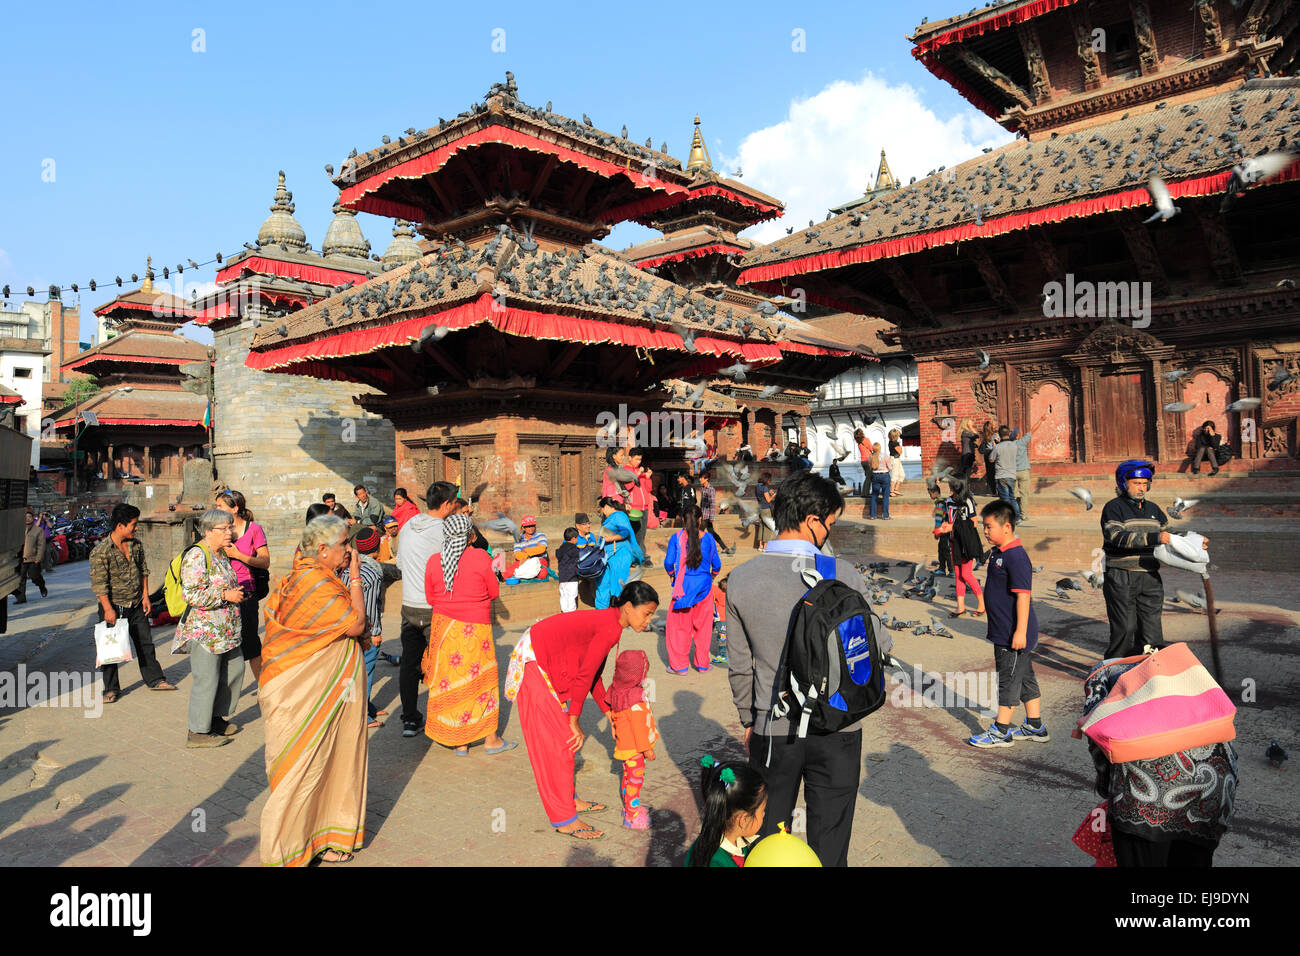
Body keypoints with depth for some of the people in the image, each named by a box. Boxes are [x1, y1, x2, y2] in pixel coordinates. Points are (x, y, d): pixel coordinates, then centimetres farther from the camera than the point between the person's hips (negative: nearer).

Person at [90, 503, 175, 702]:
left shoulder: (136, 545, 2)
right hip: (114, 607, -5)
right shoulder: (100, 551, -17)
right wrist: (108, 609, -18)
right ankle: (111, 688, 16)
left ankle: (154, 679, 25)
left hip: (136, 606, 5)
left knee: (145, 643, 13)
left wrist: (145, 596, 7)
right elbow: (98, 584, -17)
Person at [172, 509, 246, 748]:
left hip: (226, 629, 10)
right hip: (204, 630, -10)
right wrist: (226, 596, -21)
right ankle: (197, 732, 9)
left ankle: (218, 718, 30)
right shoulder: (197, 555, -17)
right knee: (206, 679, -3)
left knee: (235, 669, 16)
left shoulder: (221, 553, 12)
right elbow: (191, 594, -24)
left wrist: (237, 593, 10)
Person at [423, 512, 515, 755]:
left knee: (450, 681, 11)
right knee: (481, 679, 8)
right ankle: (491, 739, 17)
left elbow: (430, 597, 6)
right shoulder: (481, 558, -12)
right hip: (475, 628, -3)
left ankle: (460, 742, 18)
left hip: (443, 626, 3)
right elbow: (494, 592, -2)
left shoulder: (434, 561, -3)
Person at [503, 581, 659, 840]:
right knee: (556, 742, -2)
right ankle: (564, 820, 8)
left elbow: (593, 674, 15)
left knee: (565, 737, 17)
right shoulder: (611, 629, -21)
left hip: (545, 664, 10)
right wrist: (575, 721, -10)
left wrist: (608, 712, 17)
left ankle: (568, 799, 30)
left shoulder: (607, 621, 8)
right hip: (534, 665, -10)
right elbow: (584, 677, -19)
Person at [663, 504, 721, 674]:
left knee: (679, 625, 8)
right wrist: (712, 575, 26)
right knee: (703, 625, 12)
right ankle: (702, 665, 21)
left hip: (683, 585, -1)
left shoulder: (676, 537, -5)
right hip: (704, 584, 2)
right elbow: (716, 564, 6)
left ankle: (680, 665, 12)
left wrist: (671, 575, 13)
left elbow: (668, 562, -8)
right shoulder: (707, 538, -1)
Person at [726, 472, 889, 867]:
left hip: (772, 730, 2)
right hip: (836, 729, -2)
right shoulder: (842, 574, -16)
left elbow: (739, 665, 1)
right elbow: (880, 646, -6)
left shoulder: (742, 578, -7)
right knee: (828, 847, 15)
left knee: (767, 838, 20)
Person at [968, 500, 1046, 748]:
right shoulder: (997, 553, 11)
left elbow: (1023, 595, -23)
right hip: (1003, 632, 10)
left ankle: (1000, 731, 9)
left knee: (1009, 679, 0)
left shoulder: (1016, 556, -20)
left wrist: (1020, 631, -24)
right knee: (1025, 678, 17)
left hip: (1014, 635, -10)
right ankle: (1035, 727, 28)